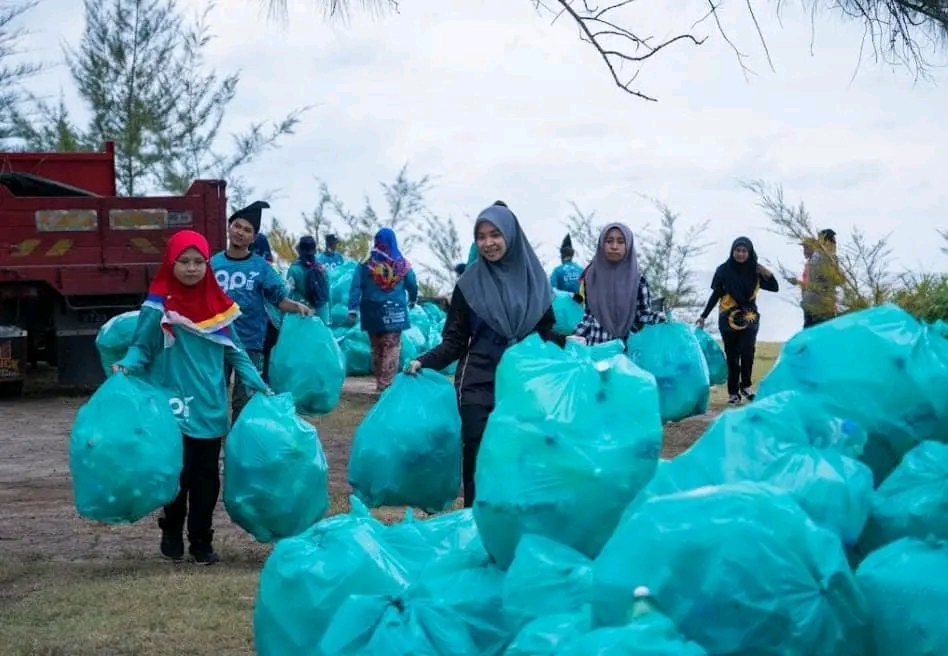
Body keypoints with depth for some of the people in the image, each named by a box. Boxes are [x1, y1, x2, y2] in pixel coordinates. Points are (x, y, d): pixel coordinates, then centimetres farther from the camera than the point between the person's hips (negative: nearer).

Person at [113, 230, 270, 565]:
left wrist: (258, 384, 8)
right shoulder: (158, 305, -5)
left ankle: (201, 540, 16)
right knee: (177, 473, 4)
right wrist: (127, 365, -22)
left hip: (210, 407, 3)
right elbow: (141, 346, -2)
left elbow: (234, 351, 15)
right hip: (173, 405, -3)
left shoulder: (217, 304, 7)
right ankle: (172, 534, 23)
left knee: (206, 475, 6)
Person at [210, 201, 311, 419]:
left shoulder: (260, 266, -3)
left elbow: (279, 298, -7)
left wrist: (296, 306, -26)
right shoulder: (213, 263, 3)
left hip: (249, 343, -2)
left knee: (244, 400, 6)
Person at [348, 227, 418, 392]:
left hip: (372, 311, 1)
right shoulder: (402, 263, -2)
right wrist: (412, 300, 29)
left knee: (377, 348, 13)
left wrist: (353, 308, -7)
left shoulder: (367, 262, -4)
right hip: (394, 312, -1)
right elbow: (412, 284, 9)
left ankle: (380, 382, 19)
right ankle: (386, 383, -12)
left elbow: (356, 286, -8)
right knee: (392, 347, -1)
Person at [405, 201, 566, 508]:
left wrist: (566, 342, -10)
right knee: (478, 459, -5)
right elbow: (455, 340, -1)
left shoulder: (533, 278, 3)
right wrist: (425, 362, -15)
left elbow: (545, 332, 9)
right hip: (479, 383, -2)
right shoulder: (470, 283, -2)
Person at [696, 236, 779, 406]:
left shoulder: (755, 270, 1)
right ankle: (733, 393, 10)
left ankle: (745, 385, 2)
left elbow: (775, 288, 6)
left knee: (747, 351, -17)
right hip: (728, 319, 0)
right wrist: (704, 315, 2)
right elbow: (716, 294, 5)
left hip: (749, 319, 0)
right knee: (732, 356, 3)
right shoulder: (724, 270, -2)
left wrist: (769, 275, -13)